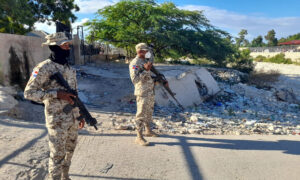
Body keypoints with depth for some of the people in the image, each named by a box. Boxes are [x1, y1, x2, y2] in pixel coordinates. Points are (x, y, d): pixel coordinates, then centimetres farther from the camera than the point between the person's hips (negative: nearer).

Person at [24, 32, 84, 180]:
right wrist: (57, 94, -22)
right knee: (58, 155, 4)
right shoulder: (44, 68, -13)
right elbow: (29, 92, -13)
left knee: (70, 150, 19)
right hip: (58, 120, -7)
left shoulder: (69, 68, 10)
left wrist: (80, 114, 15)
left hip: (73, 118, 7)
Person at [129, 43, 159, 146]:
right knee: (141, 114, -6)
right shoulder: (135, 63, -14)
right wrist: (146, 70, -27)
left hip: (150, 92, 9)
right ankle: (139, 137, 1)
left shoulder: (145, 61, 15)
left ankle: (148, 131, 34)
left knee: (149, 112, 19)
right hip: (142, 93, -9)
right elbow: (134, 79, -25)